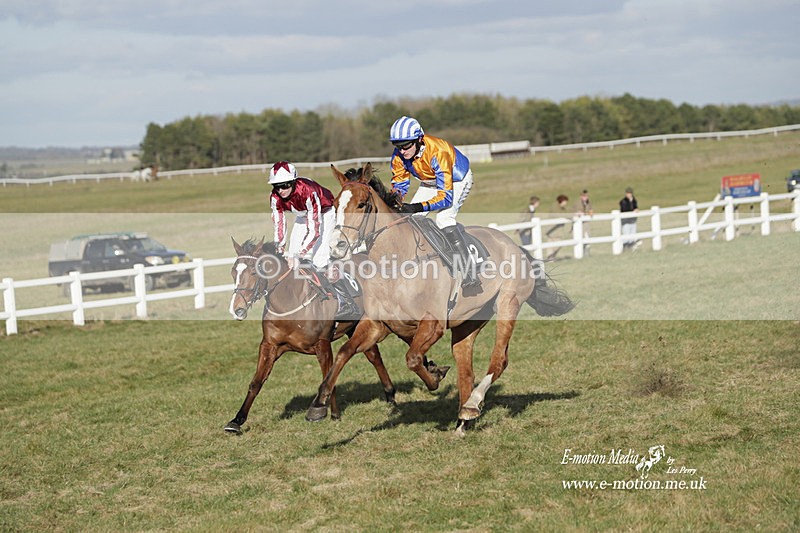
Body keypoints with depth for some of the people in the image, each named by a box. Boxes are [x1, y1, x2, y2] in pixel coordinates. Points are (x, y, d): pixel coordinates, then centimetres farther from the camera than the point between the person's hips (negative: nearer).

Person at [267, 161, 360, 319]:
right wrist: (280, 254, -30)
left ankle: (348, 305, -15)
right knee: (291, 259, -2)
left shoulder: (307, 191, -38)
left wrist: (298, 255, -43)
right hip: (302, 217, 7)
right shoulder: (275, 198, -20)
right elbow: (279, 228, -16)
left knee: (320, 261, -20)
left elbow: (314, 230, -38)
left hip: (324, 214, -7)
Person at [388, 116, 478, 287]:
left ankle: (470, 274, -28)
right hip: (430, 182, 7)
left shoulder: (437, 153, -41)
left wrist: (419, 207, -52)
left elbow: (446, 197, -41)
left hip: (457, 180, -7)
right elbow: (399, 182, -8)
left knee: (443, 218, -27)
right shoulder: (398, 156, -22)